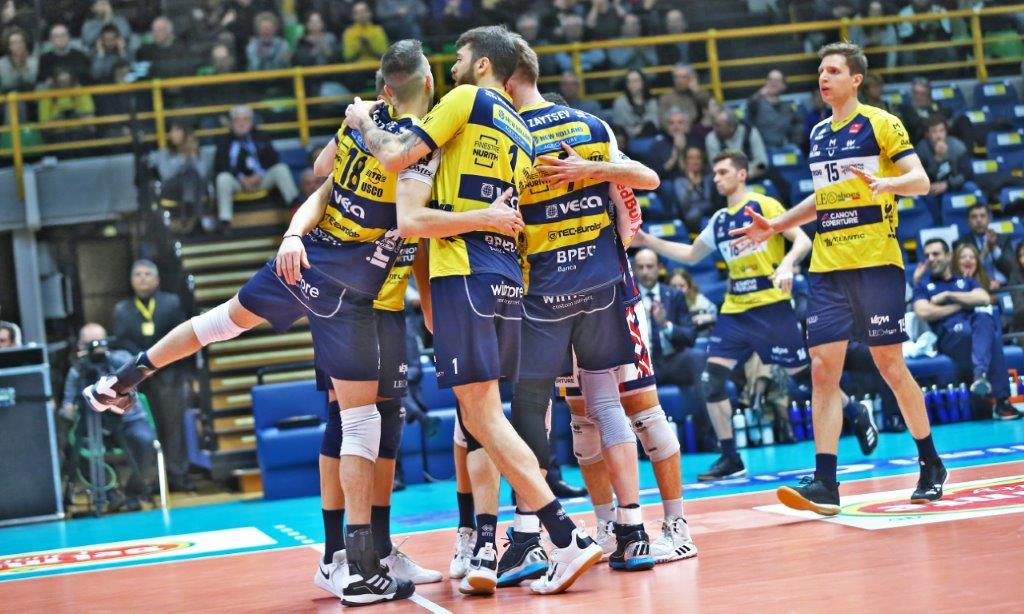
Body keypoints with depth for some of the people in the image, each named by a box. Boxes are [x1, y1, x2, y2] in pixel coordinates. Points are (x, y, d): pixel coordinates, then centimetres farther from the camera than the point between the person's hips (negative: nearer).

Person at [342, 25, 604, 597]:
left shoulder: (468, 99, -1)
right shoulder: (522, 133, 22)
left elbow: (397, 157, -5)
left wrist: (364, 122, 11)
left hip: (466, 271, -8)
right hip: (509, 276, 8)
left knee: (482, 413, -10)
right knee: (481, 418, 12)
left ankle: (569, 537, -17)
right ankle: (485, 552, 5)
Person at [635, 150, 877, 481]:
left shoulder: (763, 205, -5)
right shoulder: (719, 220, 14)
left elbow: (802, 240, -11)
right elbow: (692, 255, 27)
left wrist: (787, 265, -29)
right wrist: (649, 242, 19)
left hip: (771, 306, -6)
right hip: (734, 310, 6)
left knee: (802, 372, 1)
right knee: (712, 377, -8)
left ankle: (858, 415, 27)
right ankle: (730, 458, -1)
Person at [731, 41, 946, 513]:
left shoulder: (881, 124, -2)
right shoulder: (818, 133, 17)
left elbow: (920, 180, -9)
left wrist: (884, 183, -29)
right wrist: (774, 227, 23)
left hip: (876, 261, -6)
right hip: (826, 266, 6)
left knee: (890, 365, -1)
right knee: (822, 369, -4)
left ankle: (931, 465, 18)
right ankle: (825, 483, -5)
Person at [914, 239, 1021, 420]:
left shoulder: (967, 281, 29)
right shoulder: (923, 286, 21)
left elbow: (984, 299, 6)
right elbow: (924, 313, -1)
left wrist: (948, 295, 3)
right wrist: (961, 304, 4)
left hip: (977, 326, 3)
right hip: (950, 335, -3)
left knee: (985, 318, -37)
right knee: (991, 338, -36)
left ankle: (980, 374, -53)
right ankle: (1000, 398, -45)